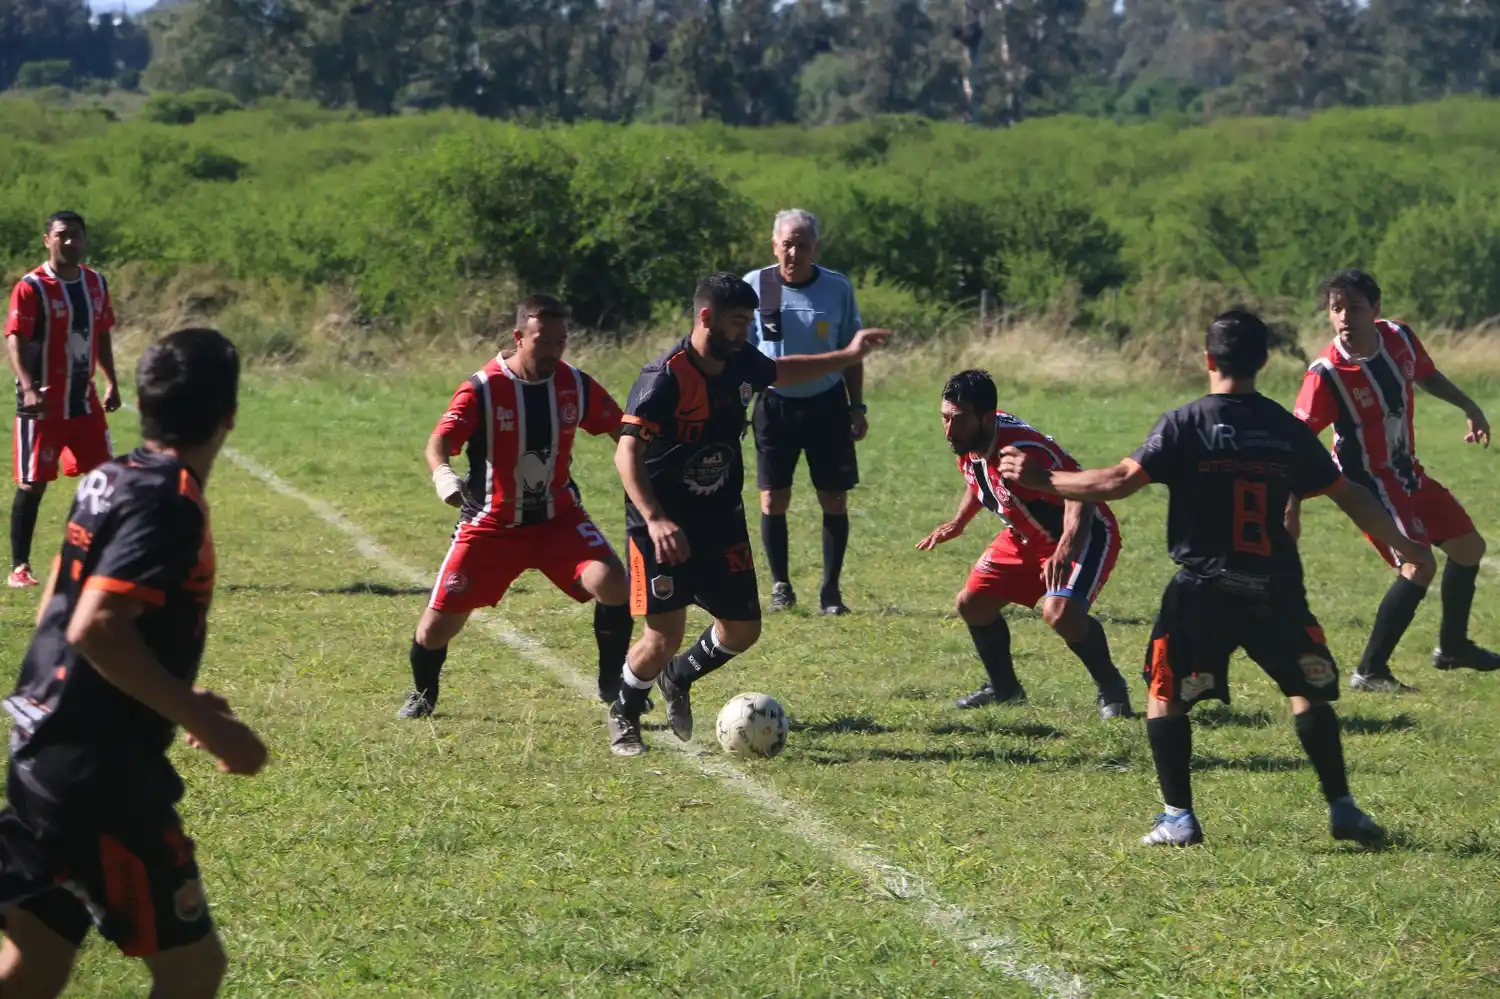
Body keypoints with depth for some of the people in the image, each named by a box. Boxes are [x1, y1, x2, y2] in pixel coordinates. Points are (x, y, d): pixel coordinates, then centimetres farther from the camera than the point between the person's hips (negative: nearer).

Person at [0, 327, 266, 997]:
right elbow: (97, 629, -26)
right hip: (100, 769, -9)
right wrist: (206, 722, -20)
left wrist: (179, 703, 25)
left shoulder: (110, 481, 10)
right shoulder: (168, 502, -16)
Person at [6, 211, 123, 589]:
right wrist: (28, 388, -30)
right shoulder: (30, 288, -12)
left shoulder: (95, 283, 9)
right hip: (43, 404, -6)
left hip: (84, 400, 6)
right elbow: (14, 341, -18)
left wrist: (111, 382, 12)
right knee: (33, 484, -3)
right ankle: (19, 567, 4)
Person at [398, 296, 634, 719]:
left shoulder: (576, 386, -5)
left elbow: (622, 431, 9)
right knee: (440, 620, -3)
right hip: (492, 525, -2)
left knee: (612, 582, -24)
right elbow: (439, 442, -28)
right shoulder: (482, 389, -16)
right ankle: (423, 694, 30)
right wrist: (443, 474, -50)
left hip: (558, 518, 2)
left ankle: (613, 685, -6)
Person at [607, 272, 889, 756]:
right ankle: (623, 715, 17)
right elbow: (628, 452, -29)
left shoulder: (740, 363, 0)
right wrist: (655, 520, -39)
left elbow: (781, 371, 25)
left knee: (743, 629, 6)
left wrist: (848, 355, 23)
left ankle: (678, 679, 36)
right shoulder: (664, 378, -23)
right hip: (665, 525, -7)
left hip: (721, 518, 7)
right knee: (664, 635, -11)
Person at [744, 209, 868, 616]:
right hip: (774, 404, 0)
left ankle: (831, 590, 7)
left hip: (827, 404, 0)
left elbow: (851, 352, 7)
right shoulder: (755, 285, -4)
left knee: (834, 499, -1)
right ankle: (780, 586, 11)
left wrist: (857, 407, 4)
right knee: (773, 499, -2)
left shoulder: (838, 289, -2)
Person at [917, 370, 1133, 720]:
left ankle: (1112, 690, -8)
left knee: (1060, 612, -31)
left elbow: (1081, 492, -43)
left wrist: (1065, 551, -56)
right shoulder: (968, 445, -9)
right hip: (1024, 537, 9)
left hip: (1083, 535, -9)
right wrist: (959, 522, 7)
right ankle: (1004, 687, 28)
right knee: (972, 603, 6)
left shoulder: (1024, 448, -36)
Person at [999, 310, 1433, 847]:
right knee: (1311, 692, 17)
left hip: (1204, 590, -3)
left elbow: (1120, 481, -14)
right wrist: (1403, 545, 24)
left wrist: (1040, 480, -5)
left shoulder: (1184, 424, -5)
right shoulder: (1287, 428, 5)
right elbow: (1349, 496, 11)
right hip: (1276, 590, 3)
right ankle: (1341, 808, 15)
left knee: (1165, 697, 11)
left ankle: (1179, 817, 3)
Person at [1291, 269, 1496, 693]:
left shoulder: (1399, 338, -9)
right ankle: (1370, 671, -13)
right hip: (1368, 483, -8)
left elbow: (1425, 375, 14)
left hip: (1408, 472, 8)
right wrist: (1291, 506, -32)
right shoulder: (1327, 374, -28)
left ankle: (1452, 646, 36)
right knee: (1418, 567, -20)